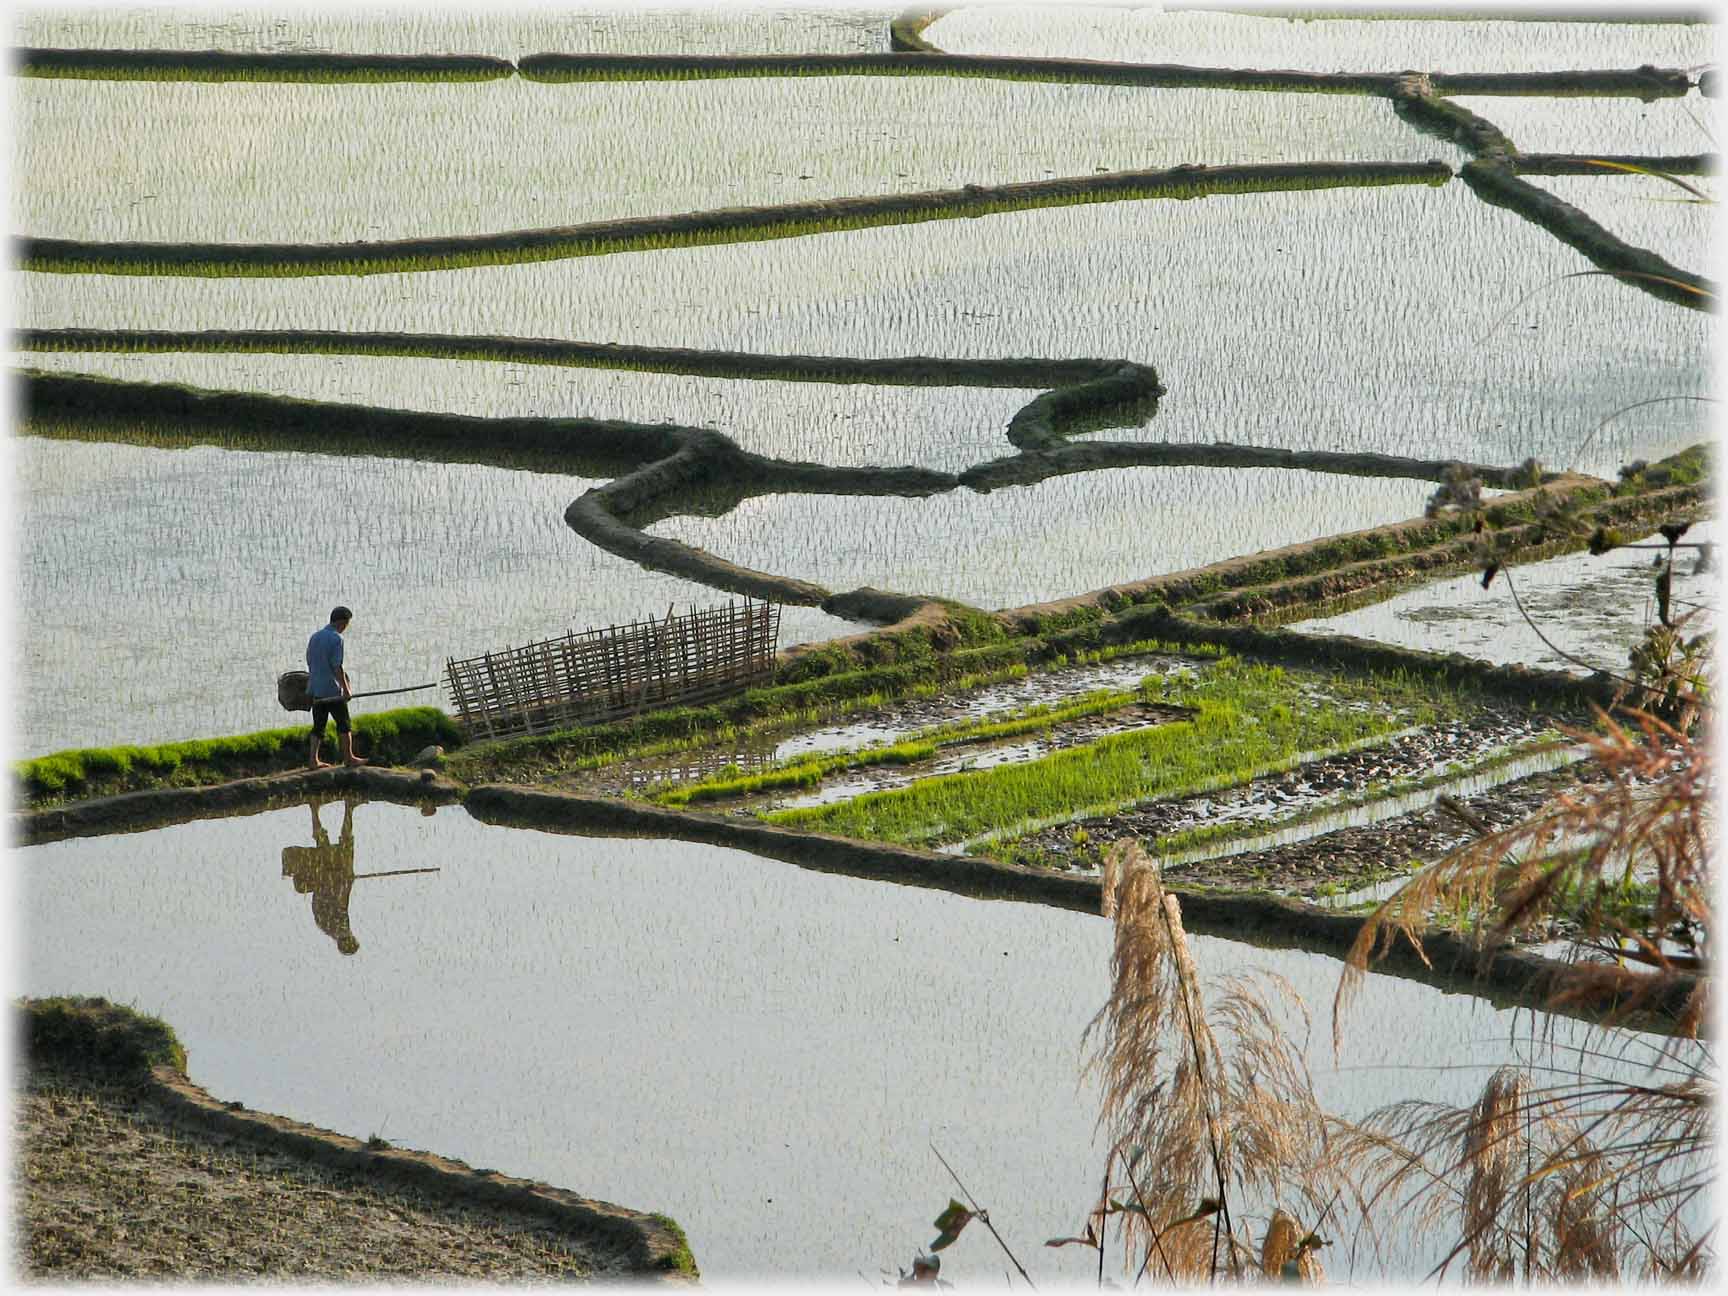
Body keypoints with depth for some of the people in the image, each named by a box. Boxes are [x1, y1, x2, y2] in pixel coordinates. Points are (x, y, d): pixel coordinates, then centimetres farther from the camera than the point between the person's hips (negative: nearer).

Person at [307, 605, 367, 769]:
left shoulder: (314, 638, 11)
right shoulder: (336, 639, -13)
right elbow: (337, 667, -17)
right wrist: (346, 689, -13)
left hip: (315, 689, 7)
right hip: (332, 690, -7)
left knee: (318, 725, 9)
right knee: (344, 724, 4)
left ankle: (313, 759, 3)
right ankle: (348, 757, 10)